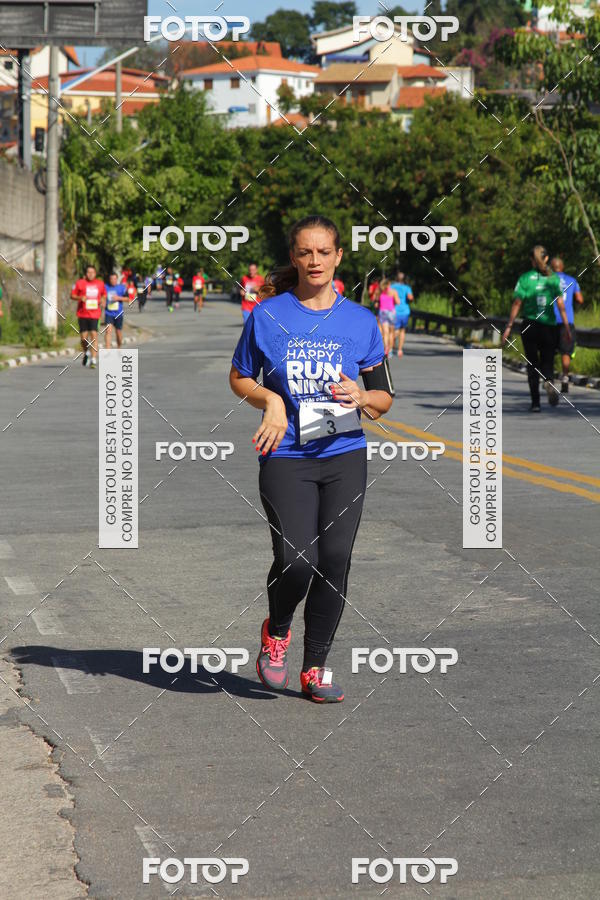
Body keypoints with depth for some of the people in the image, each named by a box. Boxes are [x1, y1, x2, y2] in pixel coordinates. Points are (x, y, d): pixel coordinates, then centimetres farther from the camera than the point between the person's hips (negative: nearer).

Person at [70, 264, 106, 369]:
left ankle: (93, 360, -12)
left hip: (95, 314, 0)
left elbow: (104, 294, 24)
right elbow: (72, 295, 5)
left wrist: (102, 300, 3)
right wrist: (80, 298, -15)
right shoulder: (80, 283, 1)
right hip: (82, 314, 0)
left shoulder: (100, 283, 8)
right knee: (84, 337, 3)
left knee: (94, 335, -12)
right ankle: (86, 353, 34)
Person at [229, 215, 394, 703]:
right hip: (286, 456, -2)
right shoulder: (268, 315, 2)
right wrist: (271, 400, -7)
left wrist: (360, 397, -10)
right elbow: (239, 378, 13)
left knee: (335, 560, -1)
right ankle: (276, 631, 19)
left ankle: (316, 667, 14)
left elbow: (385, 397, 12)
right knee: (296, 560, -14)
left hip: (345, 455, 2)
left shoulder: (361, 321, 6)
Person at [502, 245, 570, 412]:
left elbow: (517, 304, -6)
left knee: (532, 364, 8)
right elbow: (560, 304, -3)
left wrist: (509, 327, -2)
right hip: (549, 325, 1)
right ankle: (549, 381, -24)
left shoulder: (525, 278, -3)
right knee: (547, 361, 10)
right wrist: (567, 327, 1)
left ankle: (535, 402, 1)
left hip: (530, 325, -1)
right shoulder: (554, 278, 1)